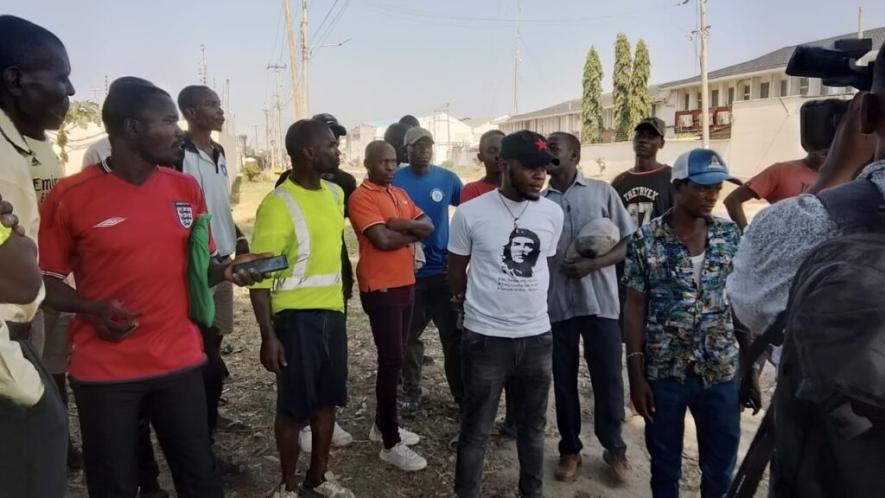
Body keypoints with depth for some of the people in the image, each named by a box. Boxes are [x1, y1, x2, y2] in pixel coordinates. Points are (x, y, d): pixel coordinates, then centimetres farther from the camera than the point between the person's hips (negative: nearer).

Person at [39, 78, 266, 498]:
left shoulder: (186, 188, 4)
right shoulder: (71, 196, -9)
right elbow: (45, 282, -1)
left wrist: (226, 271, -8)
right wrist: (92, 308, -19)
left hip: (180, 361, 4)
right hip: (104, 371, -3)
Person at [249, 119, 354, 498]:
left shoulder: (335, 193, 8)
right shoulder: (278, 204, -16)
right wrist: (268, 336, -19)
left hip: (332, 311, 7)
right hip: (296, 315, -7)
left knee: (327, 399, 16)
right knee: (295, 406, 5)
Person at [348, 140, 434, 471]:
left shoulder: (400, 194, 15)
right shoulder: (361, 197, -11)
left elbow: (428, 227, 5)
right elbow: (383, 240, -22)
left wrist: (403, 224, -14)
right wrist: (412, 234, -5)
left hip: (406, 284, 8)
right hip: (380, 289, -8)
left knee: (396, 357, 15)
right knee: (391, 360, -6)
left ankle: (382, 424, 30)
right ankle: (391, 444, 3)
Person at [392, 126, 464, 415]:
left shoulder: (448, 179, 0)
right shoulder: (394, 181, -4)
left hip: (444, 270, 1)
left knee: (454, 335, 5)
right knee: (410, 336, 12)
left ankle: (462, 394, 18)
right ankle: (411, 392, 27)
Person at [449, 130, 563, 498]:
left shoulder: (553, 213, -1)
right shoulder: (471, 213, -11)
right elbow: (456, 270, 4)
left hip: (537, 336, 4)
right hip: (485, 337, -3)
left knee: (533, 426, 19)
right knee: (476, 430, 9)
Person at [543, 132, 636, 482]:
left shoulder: (602, 192, 1)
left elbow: (627, 243, 0)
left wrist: (592, 264, -15)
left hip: (600, 301, -1)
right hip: (556, 304, 2)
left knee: (608, 379, 6)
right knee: (563, 380, 10)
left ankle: (614, 447, 28)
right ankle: (570, 449, 29)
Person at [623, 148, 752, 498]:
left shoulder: (731, 237, 0)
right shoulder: (646, 241, -8)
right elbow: (635, 308, -5)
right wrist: (636, 374, -8)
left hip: (722, 373, 2)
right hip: (663, 373, -2)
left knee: (721, 469, 15)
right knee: (664, 467, 15)